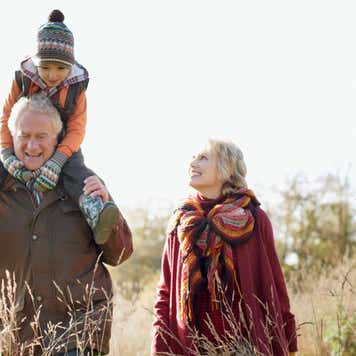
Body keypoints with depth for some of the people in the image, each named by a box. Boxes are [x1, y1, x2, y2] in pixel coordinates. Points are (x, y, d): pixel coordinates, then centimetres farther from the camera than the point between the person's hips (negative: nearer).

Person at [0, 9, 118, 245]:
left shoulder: (76, 87, -12)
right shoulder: (23, 80, -10)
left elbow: (76, 130, -17)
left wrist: (57, 162, -34)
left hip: (64, 147, -3)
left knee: (78, 174, -32)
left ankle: (97, 216, -54)